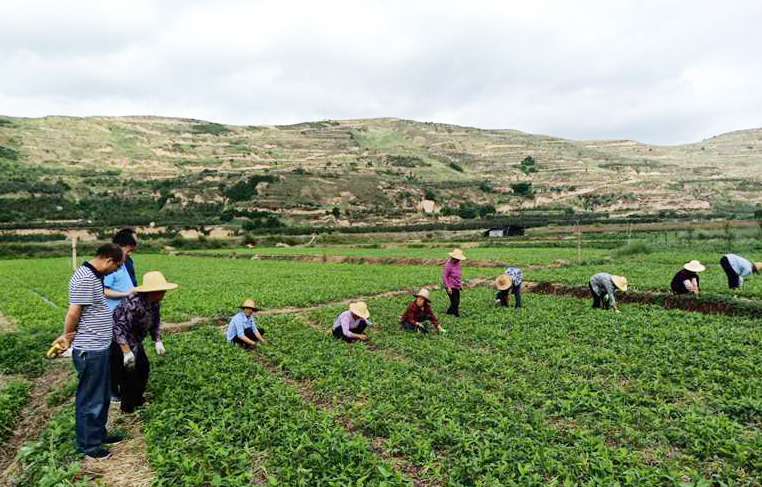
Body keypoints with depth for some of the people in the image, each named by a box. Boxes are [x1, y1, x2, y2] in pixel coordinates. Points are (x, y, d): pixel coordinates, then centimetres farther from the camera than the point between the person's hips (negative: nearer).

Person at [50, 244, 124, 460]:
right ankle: (88, 445, 21)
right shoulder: (85, 279, -23)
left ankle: (99, 434, 37)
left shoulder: (94, 276, 9)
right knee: (90, 399, 6)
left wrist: (67, 336, 9)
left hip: (100, 348, 10)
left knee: (103, 396, 22)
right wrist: (68, 336, -2)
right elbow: (73, 314, -21)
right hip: (90, 351, -10)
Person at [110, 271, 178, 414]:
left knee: (143, 367, 12)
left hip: (135, 341, 9)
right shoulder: (133, 304, -34)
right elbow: (120, 327, -33)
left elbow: (156, 322, 8)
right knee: (129, 371, -6)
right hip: (118, 341, -9)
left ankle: (137, 399, 30)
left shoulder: (155, 302, -6)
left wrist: (157, 341, 2)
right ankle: (128, 407, 10)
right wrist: (127, 352, -32)